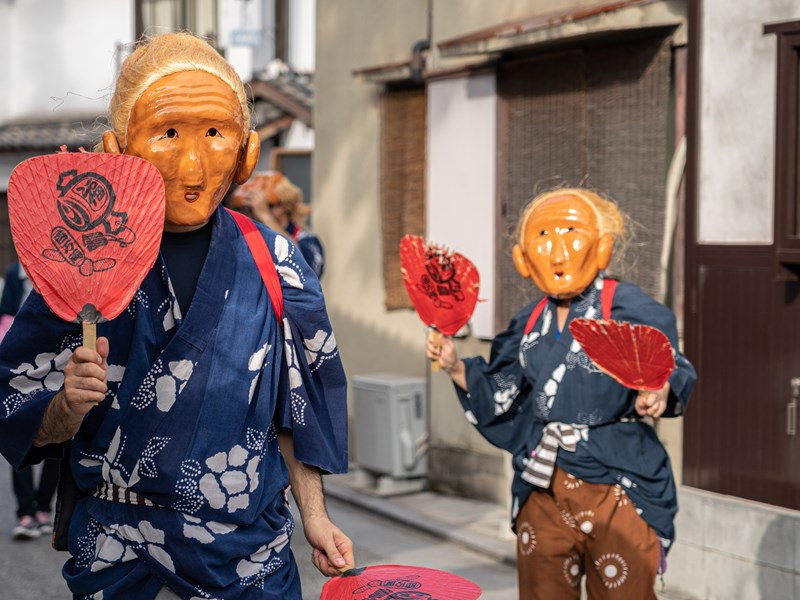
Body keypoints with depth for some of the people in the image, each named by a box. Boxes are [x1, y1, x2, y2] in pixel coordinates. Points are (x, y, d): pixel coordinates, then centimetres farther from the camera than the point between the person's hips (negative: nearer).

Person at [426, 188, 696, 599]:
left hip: (616, 485, -5)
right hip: (543, 488, 5)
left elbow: (670, 369, -11)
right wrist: (456, 368, 5)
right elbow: (501, 395, 16)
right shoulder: (530, 323, 11)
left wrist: (659, 393, -32)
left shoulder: (628, 308, -6)